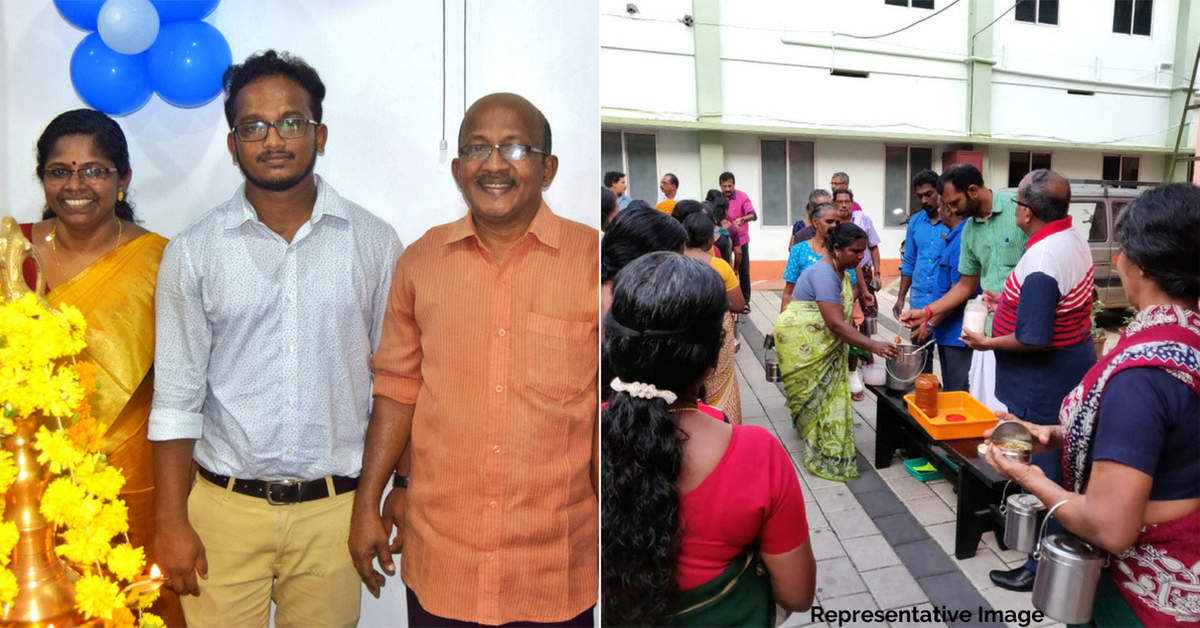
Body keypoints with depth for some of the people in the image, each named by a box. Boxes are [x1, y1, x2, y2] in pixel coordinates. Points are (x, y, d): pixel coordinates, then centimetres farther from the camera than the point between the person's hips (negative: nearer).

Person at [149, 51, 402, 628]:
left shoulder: (374, 244, 0)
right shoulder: (193, 253, -1)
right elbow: (176, 399, 1)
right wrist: (172, 522, -2)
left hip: (334, 509, 0)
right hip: (225, 507, 0)